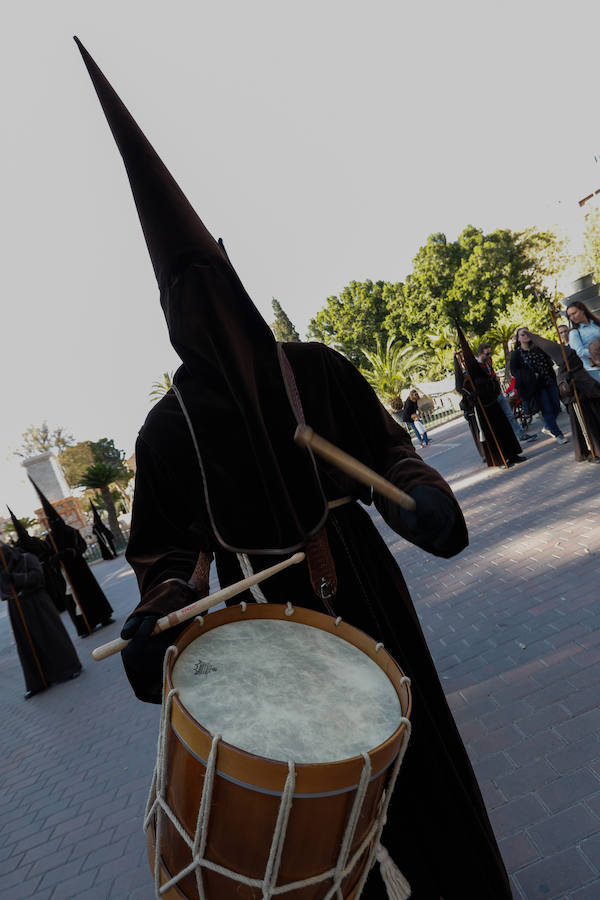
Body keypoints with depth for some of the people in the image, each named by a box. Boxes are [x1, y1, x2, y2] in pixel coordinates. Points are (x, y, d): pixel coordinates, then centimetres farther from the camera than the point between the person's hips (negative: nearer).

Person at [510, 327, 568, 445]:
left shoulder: (538, 348, 11)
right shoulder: (516, 354, -4)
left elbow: (548, 360, 23)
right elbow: (514, 371, -9)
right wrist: (532, 375, -18)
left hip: (550, 382, 5)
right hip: (537, 386, -5)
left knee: (556, 407, 8)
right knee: (547, 410, -3)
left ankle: (548, 427, 32)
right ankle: (558, 435, 7)